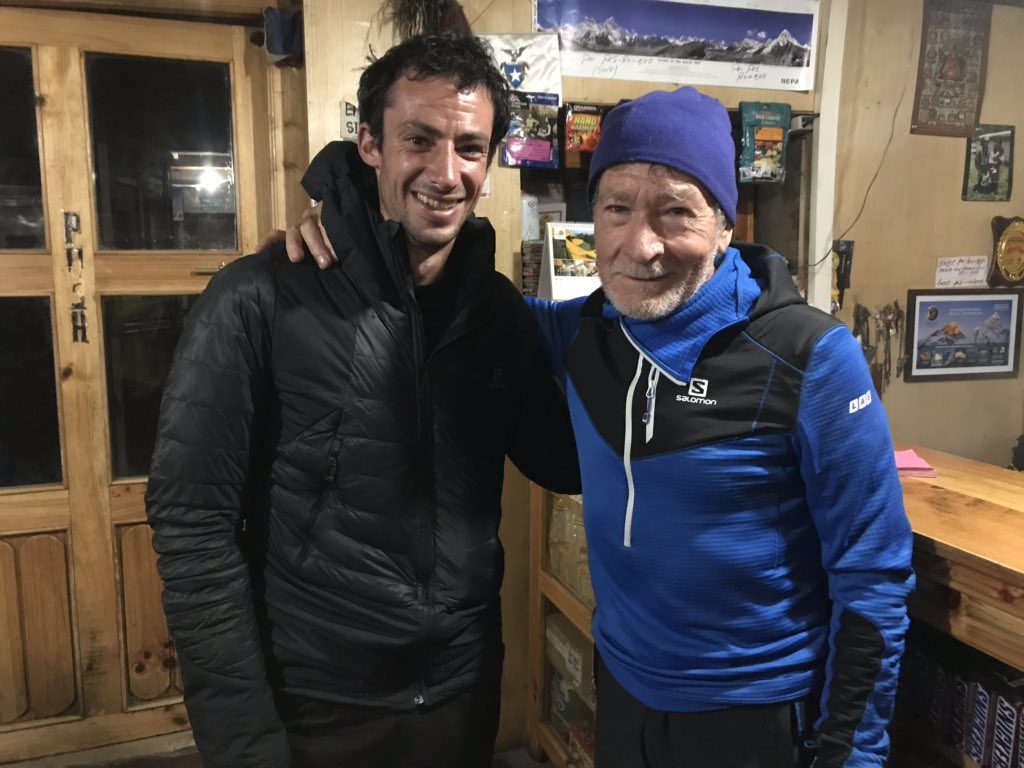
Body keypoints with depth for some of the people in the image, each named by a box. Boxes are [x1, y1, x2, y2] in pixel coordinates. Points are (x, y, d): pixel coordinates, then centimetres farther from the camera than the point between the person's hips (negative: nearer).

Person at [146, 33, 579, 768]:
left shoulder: (499, 307, -2)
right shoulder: (259, 301, -16)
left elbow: (562, 461, 2)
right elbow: (195, 525, -15)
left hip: (466, 686, 5)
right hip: (314, 707, -4)